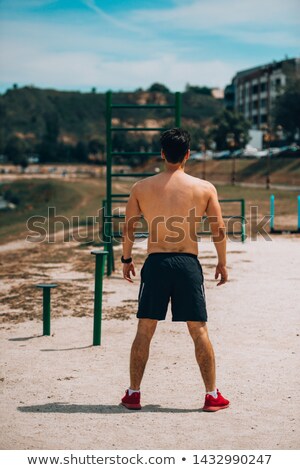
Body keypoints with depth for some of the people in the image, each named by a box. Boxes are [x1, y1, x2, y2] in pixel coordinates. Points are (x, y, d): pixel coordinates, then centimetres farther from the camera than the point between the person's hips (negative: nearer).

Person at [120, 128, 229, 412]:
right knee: (199, 331, 8)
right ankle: (212, 396, 14)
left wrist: (126, 259, 22)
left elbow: (128, 229, 8)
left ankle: (133, 394, 16)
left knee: (144, 331, 10)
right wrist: (222, 263, 15)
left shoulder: (142, 188, 2)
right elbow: (219, 231, 3)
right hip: (188, 263, -1)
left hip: (155, 263, 1)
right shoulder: (205, 188, 0)